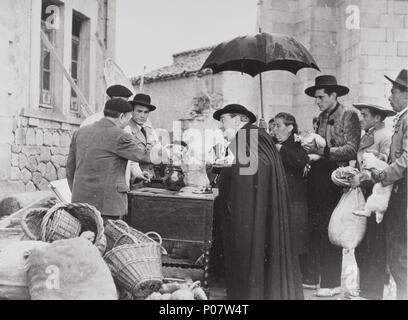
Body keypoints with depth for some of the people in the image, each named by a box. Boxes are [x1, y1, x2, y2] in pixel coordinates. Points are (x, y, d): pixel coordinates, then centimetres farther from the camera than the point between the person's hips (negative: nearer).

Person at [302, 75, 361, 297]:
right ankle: (311, 276, 17)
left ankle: (332, 283, 4)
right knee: (313, 228, 7)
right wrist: (311, 149, 0)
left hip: (334, 178, -7)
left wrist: (323, 151, -22)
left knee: (329, 231, -4)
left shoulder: (349, 115, -6)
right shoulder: (322, 117, 16)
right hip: (317, 176, 7)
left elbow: (352, 150, -14)